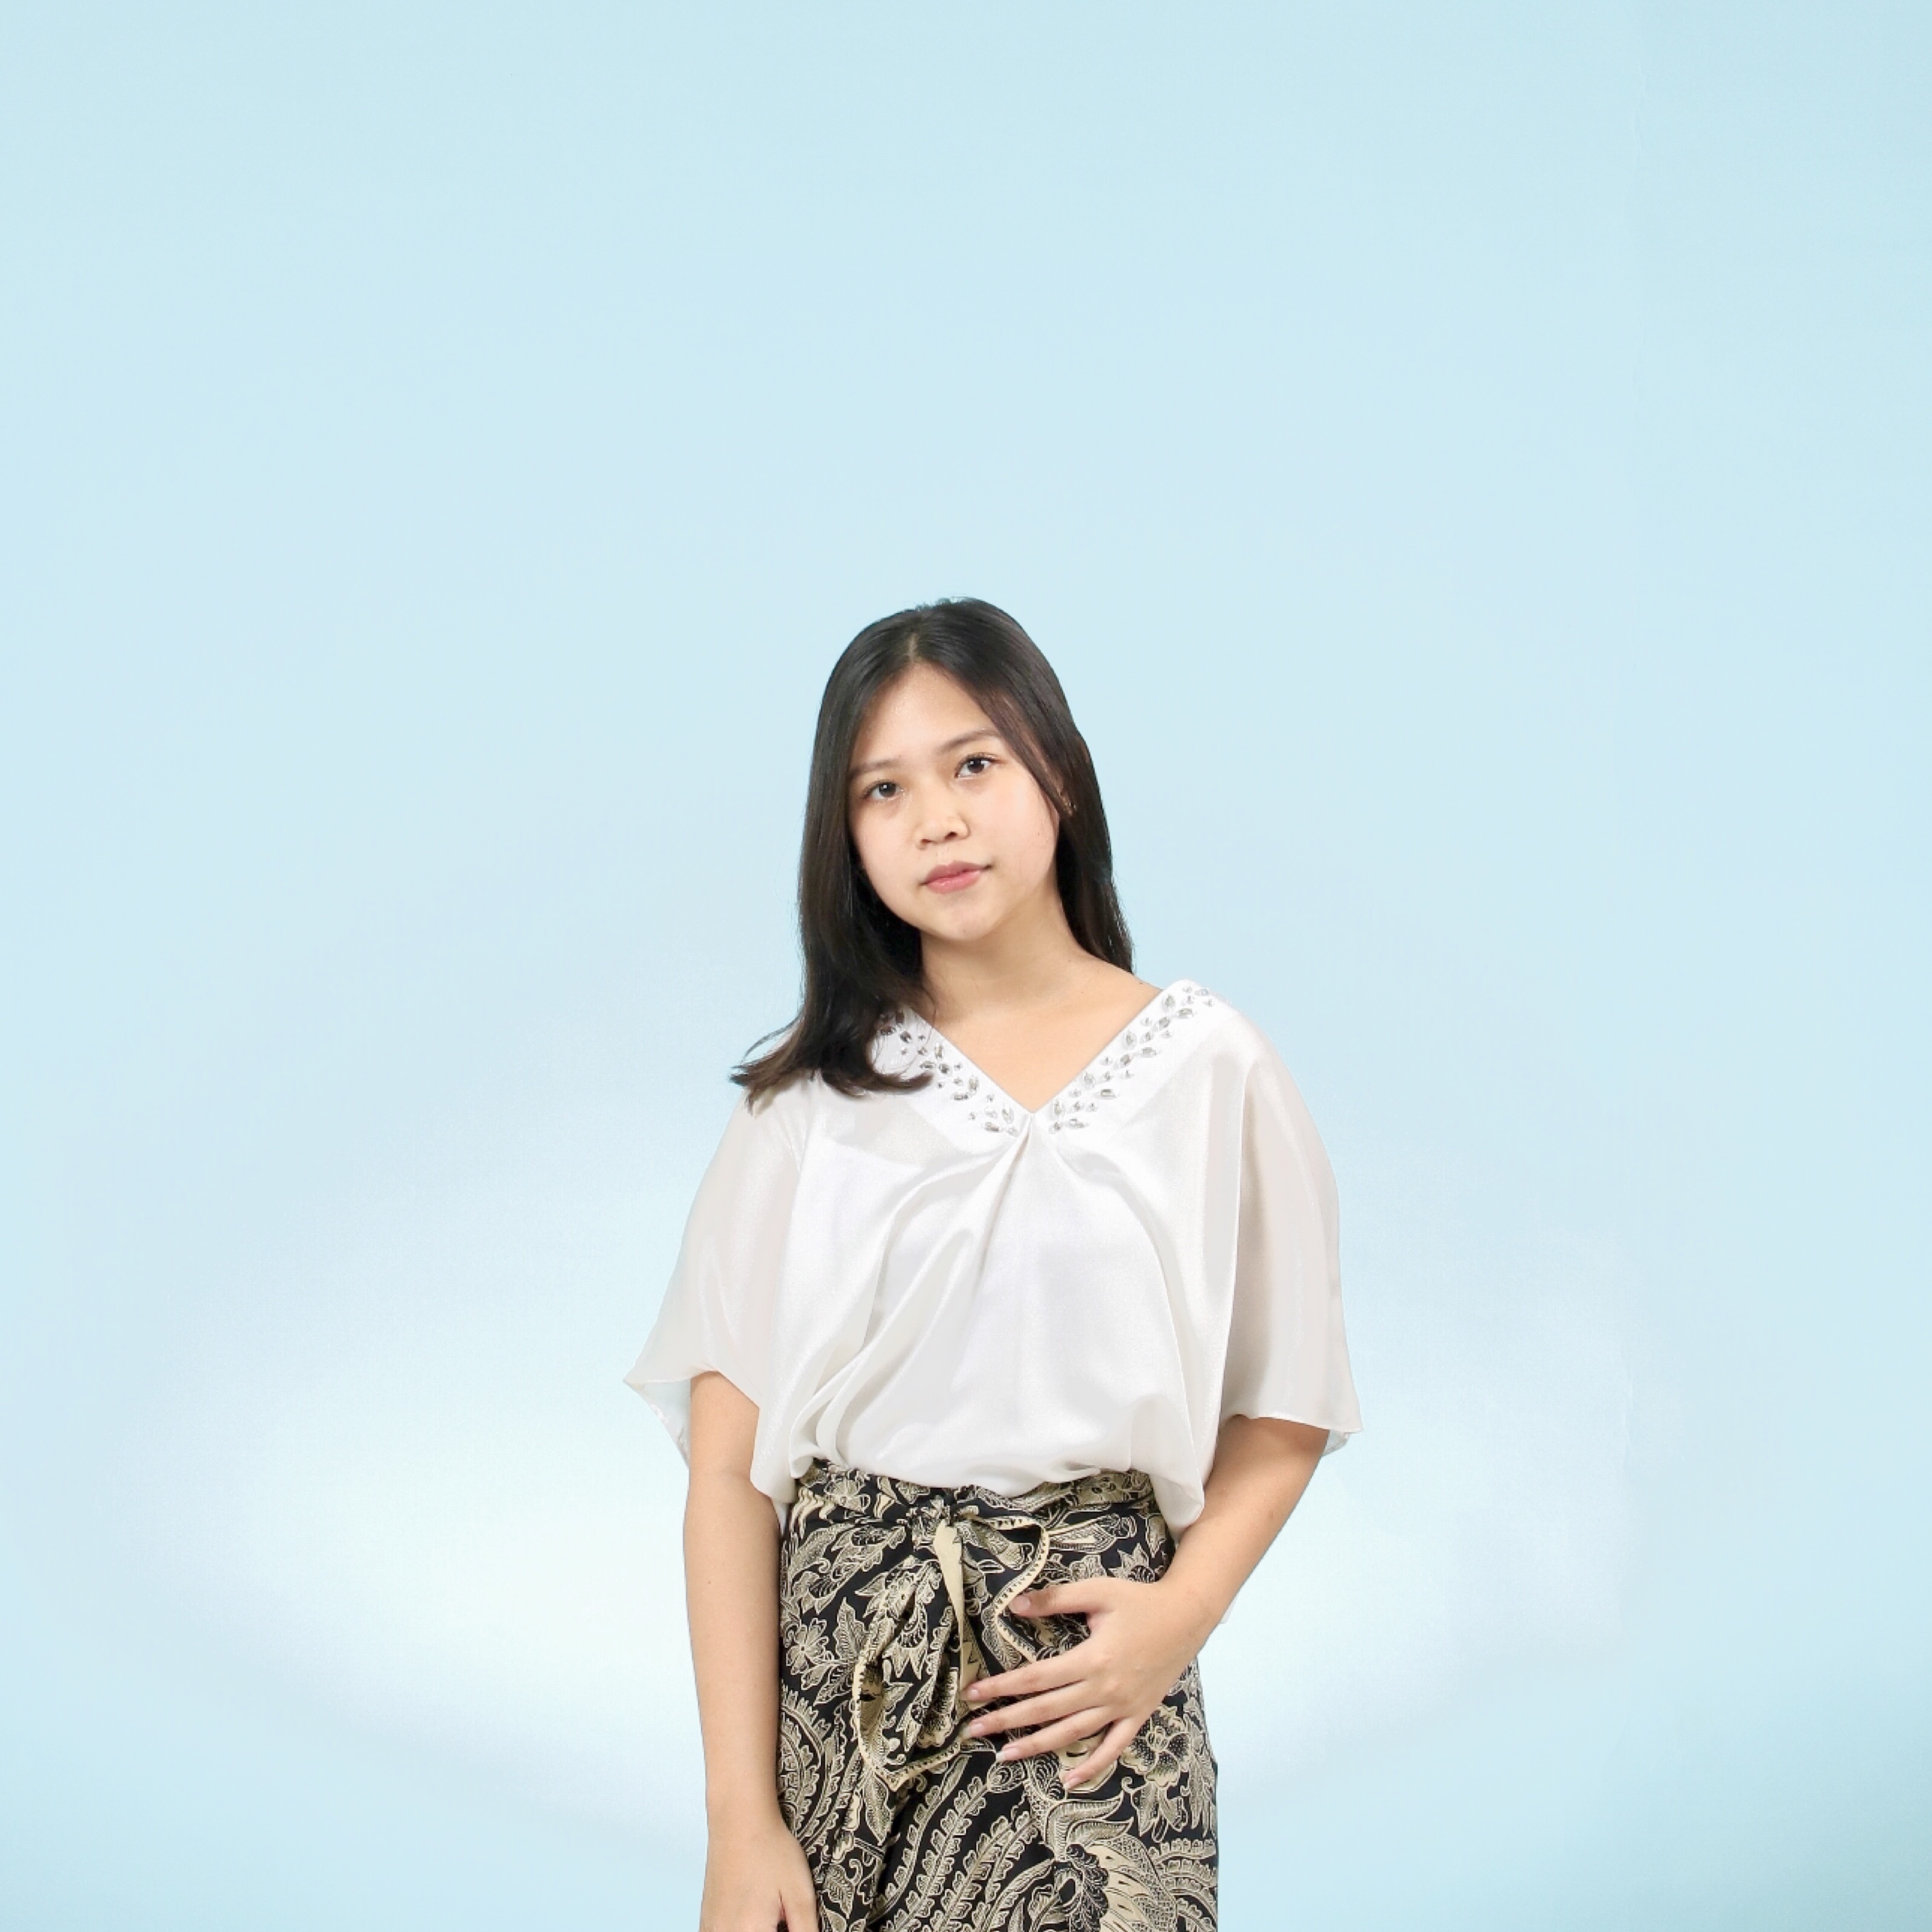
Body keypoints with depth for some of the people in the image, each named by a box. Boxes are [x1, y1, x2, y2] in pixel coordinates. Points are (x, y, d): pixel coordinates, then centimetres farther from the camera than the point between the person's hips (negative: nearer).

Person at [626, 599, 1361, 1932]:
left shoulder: (1208, 1068, 0)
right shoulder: (816, 1099, 1)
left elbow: (1286, 1409, 6)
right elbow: (729, 1467, -4)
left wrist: (1185, 1611, -11)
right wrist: (742, 1819, -9)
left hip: (1087, 1678, -1)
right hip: (832, 1669, 1)